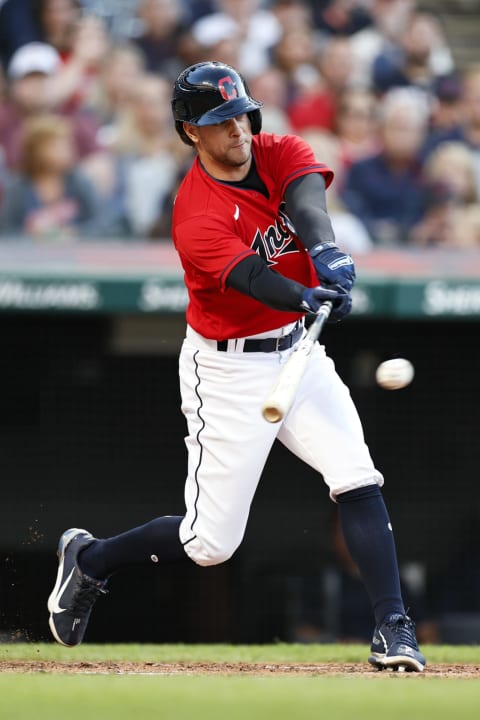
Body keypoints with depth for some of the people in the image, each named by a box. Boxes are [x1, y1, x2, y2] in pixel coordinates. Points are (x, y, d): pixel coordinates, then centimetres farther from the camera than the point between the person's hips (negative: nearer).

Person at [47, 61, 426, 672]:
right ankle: (90, 560, 22)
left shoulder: (280, 154, -3)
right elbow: (250, 276, -37)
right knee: (211, 542, -2)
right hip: (229, 372, -5)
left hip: (297, 350, 5)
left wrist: (325, 252, -47)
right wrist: (306, 298, -58)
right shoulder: (196, 215, -21)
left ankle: (393, 630, -9)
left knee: (358, 482, -12)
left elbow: (306, 198, -26)